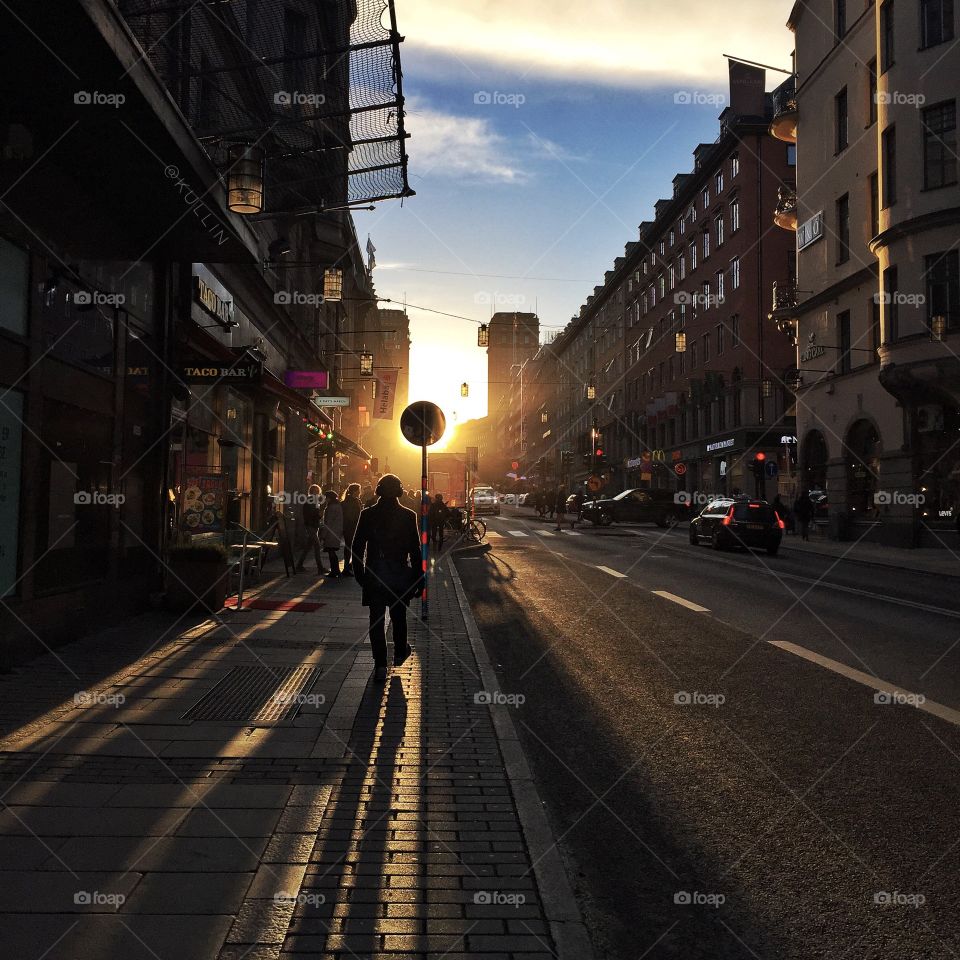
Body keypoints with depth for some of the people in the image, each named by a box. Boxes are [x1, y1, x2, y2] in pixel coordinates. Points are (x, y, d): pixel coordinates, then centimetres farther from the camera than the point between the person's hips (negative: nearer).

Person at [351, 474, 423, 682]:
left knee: (376, 620, 4)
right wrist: (418, 579, 1)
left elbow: (357, 547, -2)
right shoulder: (408, 516, -7)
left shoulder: (368, 514, -5)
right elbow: (415, 550, -6)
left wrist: (359, 575, 8)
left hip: (374, 577, 0)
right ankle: (400, 653, 37)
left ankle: (380, 665, 0)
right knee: (398, 616, 19)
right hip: (400, 577, 0)